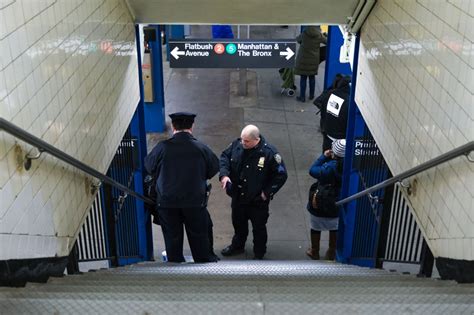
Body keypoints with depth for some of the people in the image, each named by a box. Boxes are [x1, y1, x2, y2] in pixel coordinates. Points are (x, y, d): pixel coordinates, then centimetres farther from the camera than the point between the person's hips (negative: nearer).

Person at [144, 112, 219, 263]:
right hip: (195, 200, 0)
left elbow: (149, 166, 3)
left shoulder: (162, 147, -12)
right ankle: (204, 259, 24)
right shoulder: (201, 148, -10)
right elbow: (214, 168, 3)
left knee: (172, 234, 13)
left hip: (167, 201, 0)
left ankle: (175, 261, 21)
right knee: (198, 233, 14)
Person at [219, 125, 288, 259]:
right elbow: (224, 157, 3)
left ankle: (259, 253, 38)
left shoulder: (269, 152, -24)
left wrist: (267, 193, -16)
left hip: (258, 200, -4)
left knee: (258, 227, 15)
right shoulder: (237, 144, -12)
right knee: (238, 223, 26)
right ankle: (237, 246, 52)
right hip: (238, 196, 5)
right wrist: (224, 174, -15)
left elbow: (281, 175, -16)